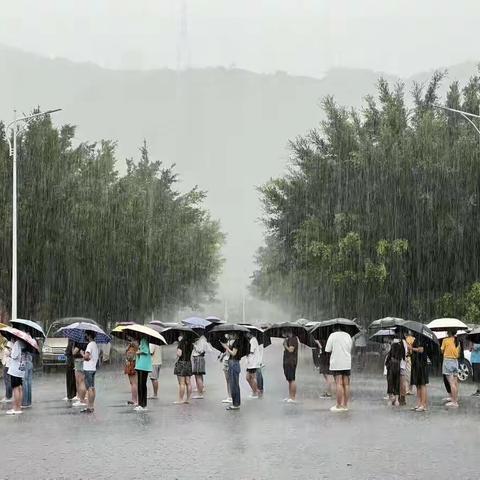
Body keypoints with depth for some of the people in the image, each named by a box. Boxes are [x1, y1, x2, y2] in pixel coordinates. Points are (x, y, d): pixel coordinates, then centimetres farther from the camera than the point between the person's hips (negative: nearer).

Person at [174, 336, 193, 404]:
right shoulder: (190, 343, 7)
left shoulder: (181, 342, -13)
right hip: (189, 362, 7)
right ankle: (188, 399, 12)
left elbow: (179, 354, -19)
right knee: (188, 382, 9)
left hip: (181, 363, -7)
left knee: (181, 383, -5)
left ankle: (180, 399, -3)